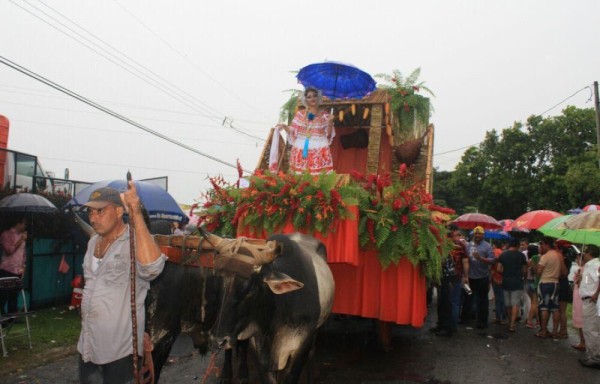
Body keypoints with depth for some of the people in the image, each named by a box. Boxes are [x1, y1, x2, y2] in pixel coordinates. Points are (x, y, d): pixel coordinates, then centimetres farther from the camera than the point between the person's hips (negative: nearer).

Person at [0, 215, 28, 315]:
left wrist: (23, 266, 13)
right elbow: (9, 250, -16)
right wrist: (21, 240, -15)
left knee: (14, 294, 9)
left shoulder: (21, 235, 13)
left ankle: (12, 315, 16)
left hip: (18, 271, 6)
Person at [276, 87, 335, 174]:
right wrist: (285, 127, -10)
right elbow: (293, 134, 6)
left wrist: (330, 122, -12)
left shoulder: (325, 116, 5)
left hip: (319, 152, -1)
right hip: (301, 151, 1)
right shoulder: (300, 114, 7)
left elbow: (329, 136, 2)